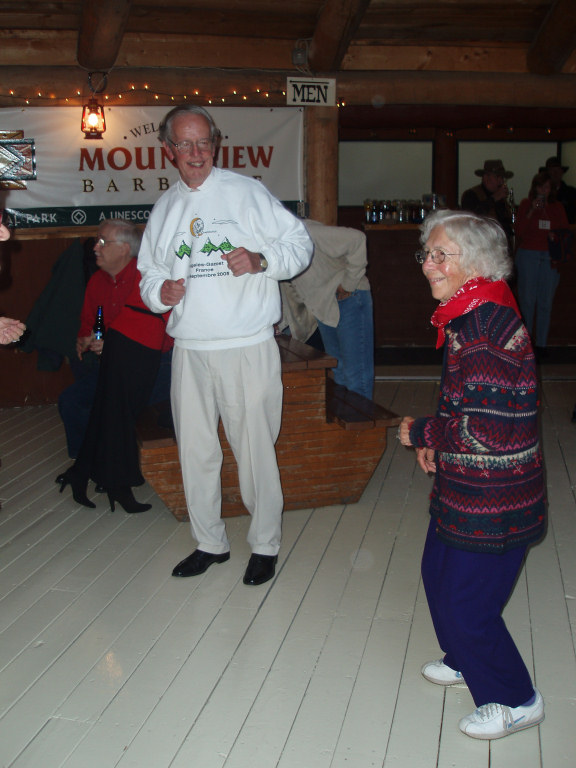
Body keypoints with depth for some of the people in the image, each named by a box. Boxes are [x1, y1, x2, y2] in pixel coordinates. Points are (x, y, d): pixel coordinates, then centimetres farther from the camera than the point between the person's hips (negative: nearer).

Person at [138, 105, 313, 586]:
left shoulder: (246, 192, -1)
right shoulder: (164, 209, 14)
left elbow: (300, 244, 0)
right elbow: (150, 273, 19)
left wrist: (261, 260, -18)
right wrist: (160, 291, -4)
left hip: (247, 347, -5)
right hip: (189, 350, 5)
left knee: (255, 449, 1)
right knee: (195, 450, 12)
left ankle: (265, 545, 20)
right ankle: (210, 543, 29)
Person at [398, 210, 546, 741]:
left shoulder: (488, 327, -26)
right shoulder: (470, 317, 7)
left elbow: (483, 430, -28)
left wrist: (421, 432, -13)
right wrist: (435, 444, 5)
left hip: (492, 502, -10)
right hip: (465, 489, 10)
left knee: (467, 602, 2)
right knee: (438, 573, 24)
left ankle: (515, 701, 24)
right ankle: (465, 661, 48)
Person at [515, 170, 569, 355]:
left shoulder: (557, 207, 12)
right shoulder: (526, 204, 5)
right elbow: (519, 232, -5)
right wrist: (531, 211, -13)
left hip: (550, 258, 2)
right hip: (528, 255, -2)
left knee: (546, 302, 1)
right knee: (527, 300, -2)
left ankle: (541, 342, 7)